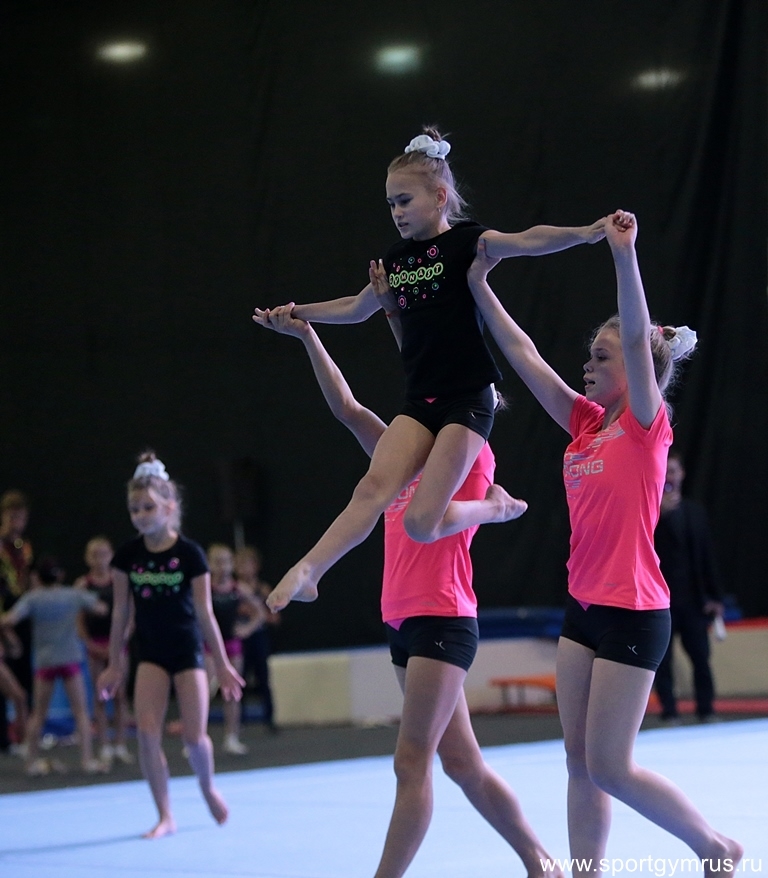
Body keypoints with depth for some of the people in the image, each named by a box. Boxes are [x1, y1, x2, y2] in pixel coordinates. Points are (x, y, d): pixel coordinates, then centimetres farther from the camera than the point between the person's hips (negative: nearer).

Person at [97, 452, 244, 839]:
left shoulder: (190, 554, -11)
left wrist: (222, 664, -3)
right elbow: (121, 612, 3)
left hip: (187, 650, -2)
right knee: (147, 730, -13)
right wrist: (114, 665, 6)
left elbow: (205, 612, -6)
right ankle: (165, 816, -1)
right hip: (150, 653, 2)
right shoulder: (126, 556, -5)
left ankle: (208, 787, 29)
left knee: (194, 737, -4)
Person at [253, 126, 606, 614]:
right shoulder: (396, 260, 14)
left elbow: (527, 241, -22)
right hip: (420, 400, 5)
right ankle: (306, 571, -21)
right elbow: (356, 308, 32)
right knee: (376, 485, -18)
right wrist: (296, 314, 35)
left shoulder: (464, 241, -5)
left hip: (468, 399, -5)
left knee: (422, 522, -13)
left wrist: (586, 233, -39)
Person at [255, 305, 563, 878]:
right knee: (460, 762, 11)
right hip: (404, 622, 8)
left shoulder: (474, 459, -4)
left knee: (411, 760, -11)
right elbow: (348, 409, 13)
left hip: (444, 623, -8)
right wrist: (307, 337, 11)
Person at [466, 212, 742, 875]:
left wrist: (625, 253, -34)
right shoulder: (587, 424, 10)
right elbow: (525, 356, 11)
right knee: (580, 761, 6)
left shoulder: (647, 423, -8)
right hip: (583, 605, 8)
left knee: (609, 768, -5)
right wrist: (480, 288, 8)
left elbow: (640, 338, -22)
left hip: (633, 612, -8)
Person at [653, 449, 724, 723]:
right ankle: (670, 714, 3)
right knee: (663, 661, -1)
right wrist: (659, 512, -22)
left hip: (692, 599, 3)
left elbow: (707, 556, 14)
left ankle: (706, 711, 7)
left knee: (701, 659, 1)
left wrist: (714, 596, 10)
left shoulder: (695, 511, 12)